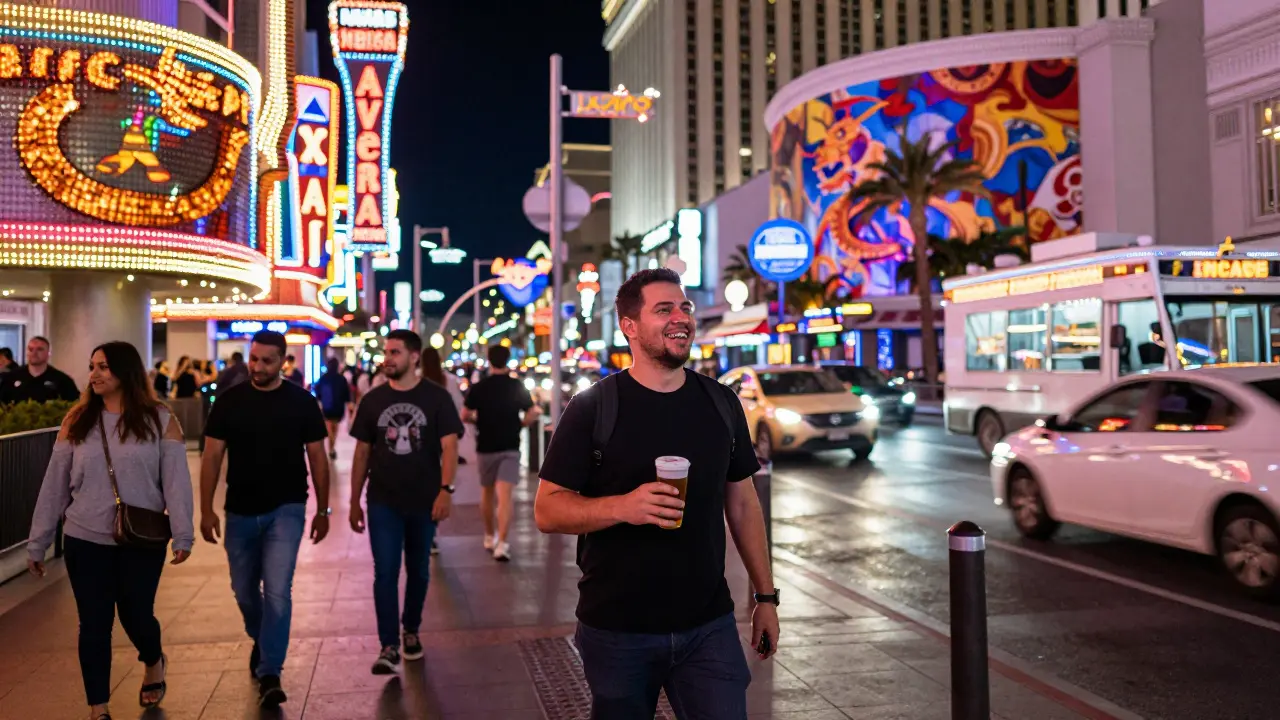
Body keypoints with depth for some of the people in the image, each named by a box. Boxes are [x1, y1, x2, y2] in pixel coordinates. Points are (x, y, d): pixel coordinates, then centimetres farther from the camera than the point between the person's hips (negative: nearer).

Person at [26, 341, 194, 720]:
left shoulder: (160, 420, -5)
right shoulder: (77, 421, 2)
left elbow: (176, 480, -8)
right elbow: (54, 484, 3)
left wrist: (183, 535, -15)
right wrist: (37, 543, 5)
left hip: (142, 542, -2)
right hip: (85, 541, 2)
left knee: (136, 615, 8)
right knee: (94, 623, 6)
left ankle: (153, 662, 42)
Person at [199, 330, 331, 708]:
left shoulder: (302, 402, -4)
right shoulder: (229, 401, -2)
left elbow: (317, 457, 2)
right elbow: (212, 457, 0)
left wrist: (323, 510, 2)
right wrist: (206, 509, -6)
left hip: (286, 510, -2)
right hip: (241, 511, 2)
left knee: (277, 592, -11)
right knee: (244, 591, 15)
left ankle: (270, 674, -2)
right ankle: (260, 641, 44)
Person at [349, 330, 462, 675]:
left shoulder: (436, 397, -4)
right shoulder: (373, 400, 3)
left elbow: (449, 446, -9)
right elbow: (362, 452, 8)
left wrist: (446, 489, -22)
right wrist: (354, 501, 7)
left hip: (424, 501, -1)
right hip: (383, 502, 1)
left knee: (418, 570, 13)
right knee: (385, 573, -6)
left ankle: (411, 630, 32)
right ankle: (389, 647, -3)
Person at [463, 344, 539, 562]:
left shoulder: (478, 387, -3)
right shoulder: (518, 386, -2)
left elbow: (465, 416, 0)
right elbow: (533, 415, -4)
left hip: (485, 447, 1)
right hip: (510, 447, -1)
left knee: (487, 493, 18)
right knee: (504, 496, -8)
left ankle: (490, 537, 32)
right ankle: (502, 543, -20)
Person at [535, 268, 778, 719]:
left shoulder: (721, 403, 5)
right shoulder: (592, 408, -8)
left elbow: (742, 502, 12)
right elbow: (547, 510, -9)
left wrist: (765, 595, 9)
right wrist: (623, 506, -27)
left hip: (708, 627, 3)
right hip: (615, 631, -2)